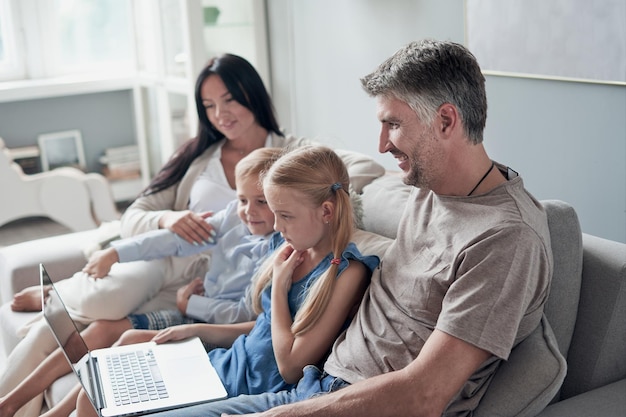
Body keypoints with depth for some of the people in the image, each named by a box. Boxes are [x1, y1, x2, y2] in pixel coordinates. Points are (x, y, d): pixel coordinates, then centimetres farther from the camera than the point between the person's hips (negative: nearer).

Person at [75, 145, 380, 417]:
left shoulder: (347, 273, -21)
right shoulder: (297, 250, 3)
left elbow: (290, 367, -21)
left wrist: (279, 285, -17)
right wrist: (197, 330, 7)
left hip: (253, 386, -8)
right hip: (233, 360, 8)